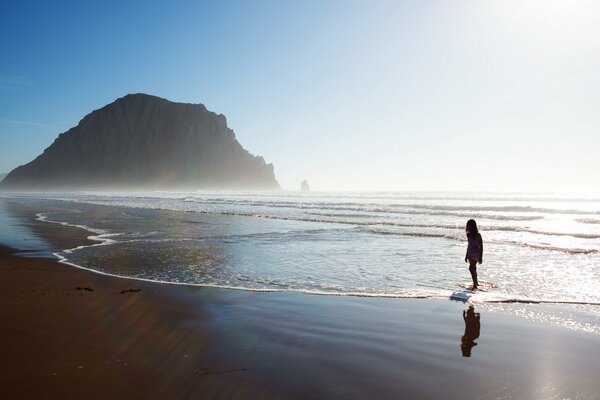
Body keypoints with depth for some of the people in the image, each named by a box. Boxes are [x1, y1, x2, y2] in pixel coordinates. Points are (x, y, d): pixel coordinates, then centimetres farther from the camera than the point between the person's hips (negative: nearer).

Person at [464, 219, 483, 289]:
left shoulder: (477, 235, -12)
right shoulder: (469, 235, 9)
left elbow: (481, 247, -10)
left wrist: (480, 257, -13)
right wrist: (466, 256, 20)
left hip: (476, 254, -8)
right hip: (470, 254, 8)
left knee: (471, 268, -19)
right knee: (473, 269, 16)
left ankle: (475, 284, -16)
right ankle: (476, 283, 30)